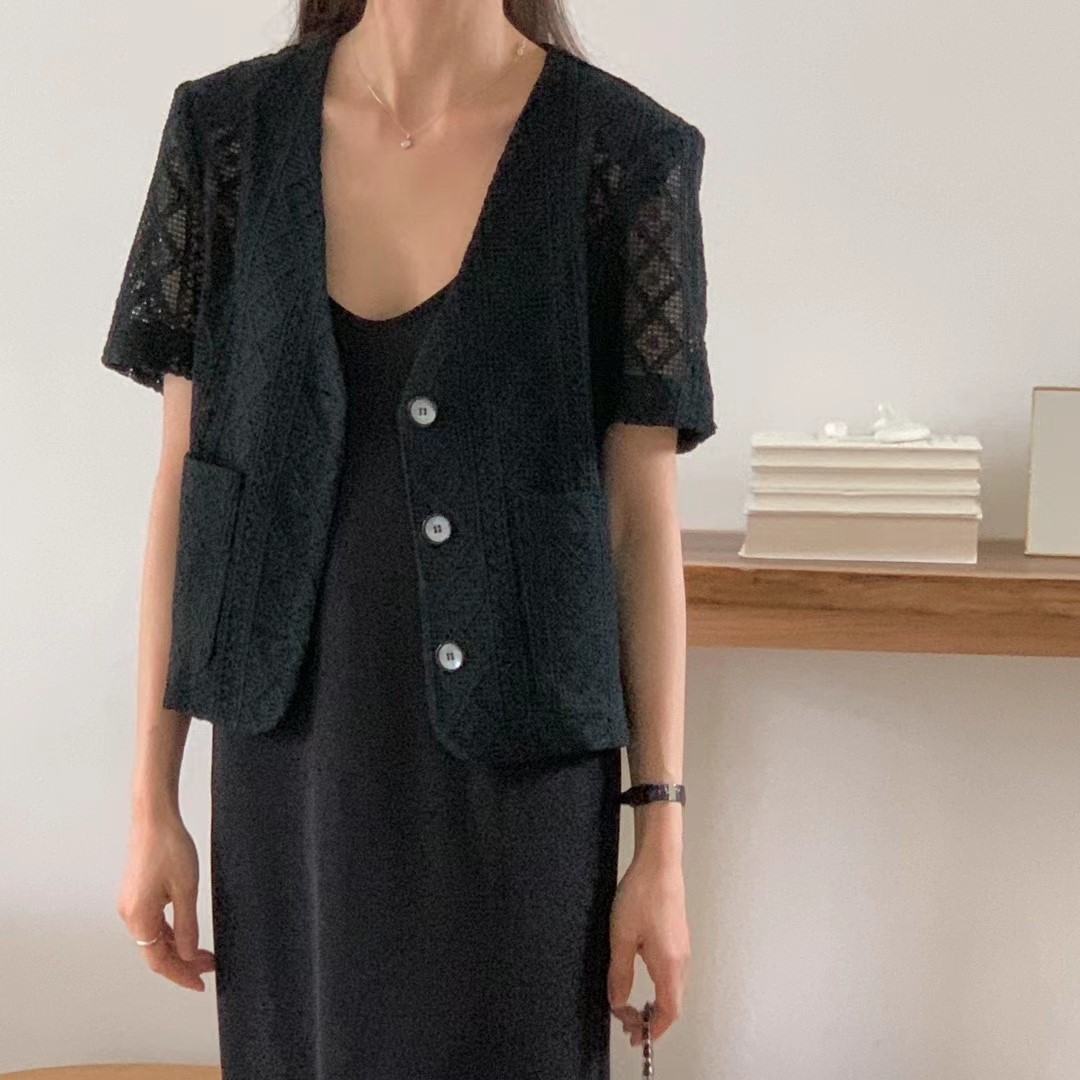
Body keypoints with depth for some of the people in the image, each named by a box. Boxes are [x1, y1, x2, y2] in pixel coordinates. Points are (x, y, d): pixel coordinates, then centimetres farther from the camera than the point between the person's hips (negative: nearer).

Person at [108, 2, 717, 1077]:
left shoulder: (624, 151, -8)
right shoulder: (226, 131, -1)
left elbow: (642, 514, -5)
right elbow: (184, 476, 2)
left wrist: (663, 838, -5)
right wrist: (152, 799, 3)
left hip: (514, 777, -2)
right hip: (287, 766, 3)